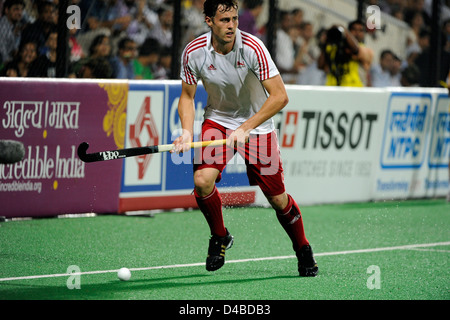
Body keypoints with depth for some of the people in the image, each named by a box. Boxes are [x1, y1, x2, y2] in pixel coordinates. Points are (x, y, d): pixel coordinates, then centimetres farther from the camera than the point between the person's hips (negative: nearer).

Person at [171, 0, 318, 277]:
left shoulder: (253, 47, -25)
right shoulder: (194, 52, -15)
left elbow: (280, 96, -25)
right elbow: (187, 96, -1)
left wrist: (245, 129, -31)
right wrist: (187, 131, -18)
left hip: (257, 123, -2)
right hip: (218, 120, 2)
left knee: (277, 198, -2)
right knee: (202, 180, -22)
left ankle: (304, 251, 24)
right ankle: (220, 237, 6)